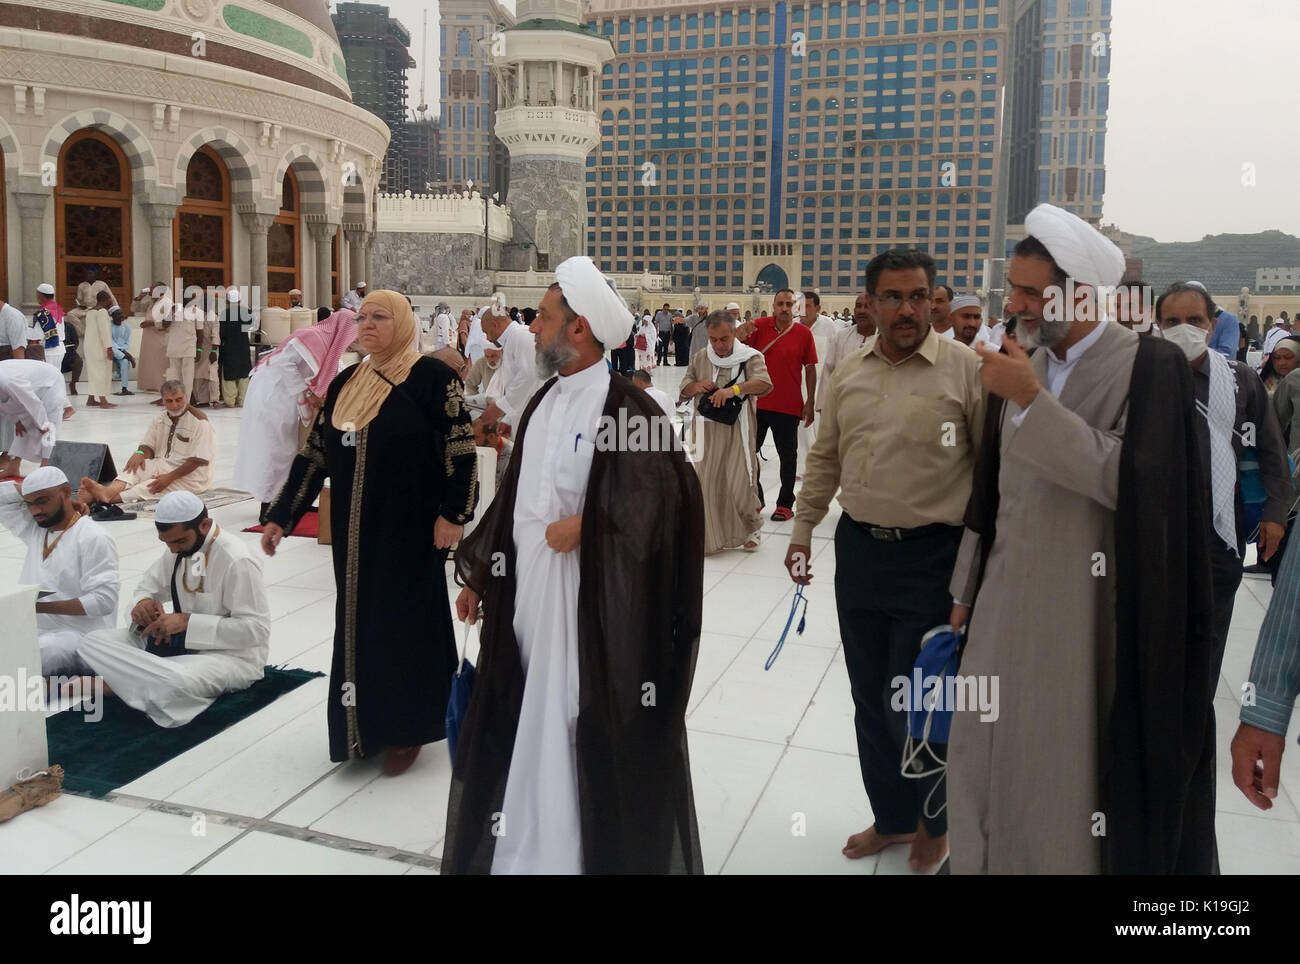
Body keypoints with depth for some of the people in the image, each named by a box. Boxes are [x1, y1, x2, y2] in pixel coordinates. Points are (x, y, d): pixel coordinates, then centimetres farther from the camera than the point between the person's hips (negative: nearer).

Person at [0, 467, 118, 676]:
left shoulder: (93, 538, -10)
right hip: (35, 631, 8)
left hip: (77, 636, -8)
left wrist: (41, 607, -22)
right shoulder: (34, 529, 15)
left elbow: (103, 600, -18)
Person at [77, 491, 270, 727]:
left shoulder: (237, 561, -21)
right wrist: (143, 603, -9)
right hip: (179, 643, 8)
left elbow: (257, 629, -23)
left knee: (173, 684, -40)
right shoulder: (179, 549, 4)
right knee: (93, 642, -6)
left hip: (232, 656, -8)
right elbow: (149, 585, 18)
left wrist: (187, 621, -27)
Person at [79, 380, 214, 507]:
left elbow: (198, 459, -18)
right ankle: (108, 491, -49)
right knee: (137, 466, -24)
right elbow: (149, 445, 11)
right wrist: (140, 453, -15)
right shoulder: (160, 418, 8)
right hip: (163, 466, 6)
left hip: (191, 475, -6)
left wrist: (170, 477, -26)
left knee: (153, 485, -31)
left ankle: (115, 497, -52)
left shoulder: (199, 421, -13)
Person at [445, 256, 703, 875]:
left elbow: (659, 502, -20)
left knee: (586, 736, 4)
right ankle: (518, 844, 33)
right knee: (524, 727, 16)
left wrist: (577, 529, -15)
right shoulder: (544, 401, 10)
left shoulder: (627, 408, -14)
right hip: (524, 595, 7)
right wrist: (479, 573, 16)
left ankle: (594, 847, 24)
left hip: (587, 604, -7)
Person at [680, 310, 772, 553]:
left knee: (741, 485, -4)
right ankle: (711, 539, 20)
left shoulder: (750, 356, -4)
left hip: (737, 432, -4)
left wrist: (734, 389, -36)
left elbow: (764, 383, -21)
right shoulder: (700, 357, 10)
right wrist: (697, 386, -6)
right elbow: (683, 390, 17)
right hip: (707, 432, 4)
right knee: (707, 485, 6)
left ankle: (751, 527, 25)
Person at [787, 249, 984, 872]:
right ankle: (892, 818, 37)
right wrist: (803, 529, 15)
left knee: (912, 705, 1)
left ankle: (935, 822, 30)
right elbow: (825, 458, 15)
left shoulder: (964, 368, -9)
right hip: (858, 549, 6)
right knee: (869, 699, 16)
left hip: (931, 556, -5)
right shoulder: (848, 373, 7)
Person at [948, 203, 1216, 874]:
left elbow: (1129, 481, -21)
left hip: (1086, 611, -5)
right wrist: (966, 590, 15)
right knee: (985, 757, 9)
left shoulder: (1151, 365, -8)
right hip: (1005, 602, 5)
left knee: (1071, 772, 4)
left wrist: (1032, 400, -22)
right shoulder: (1019, 363, 7)